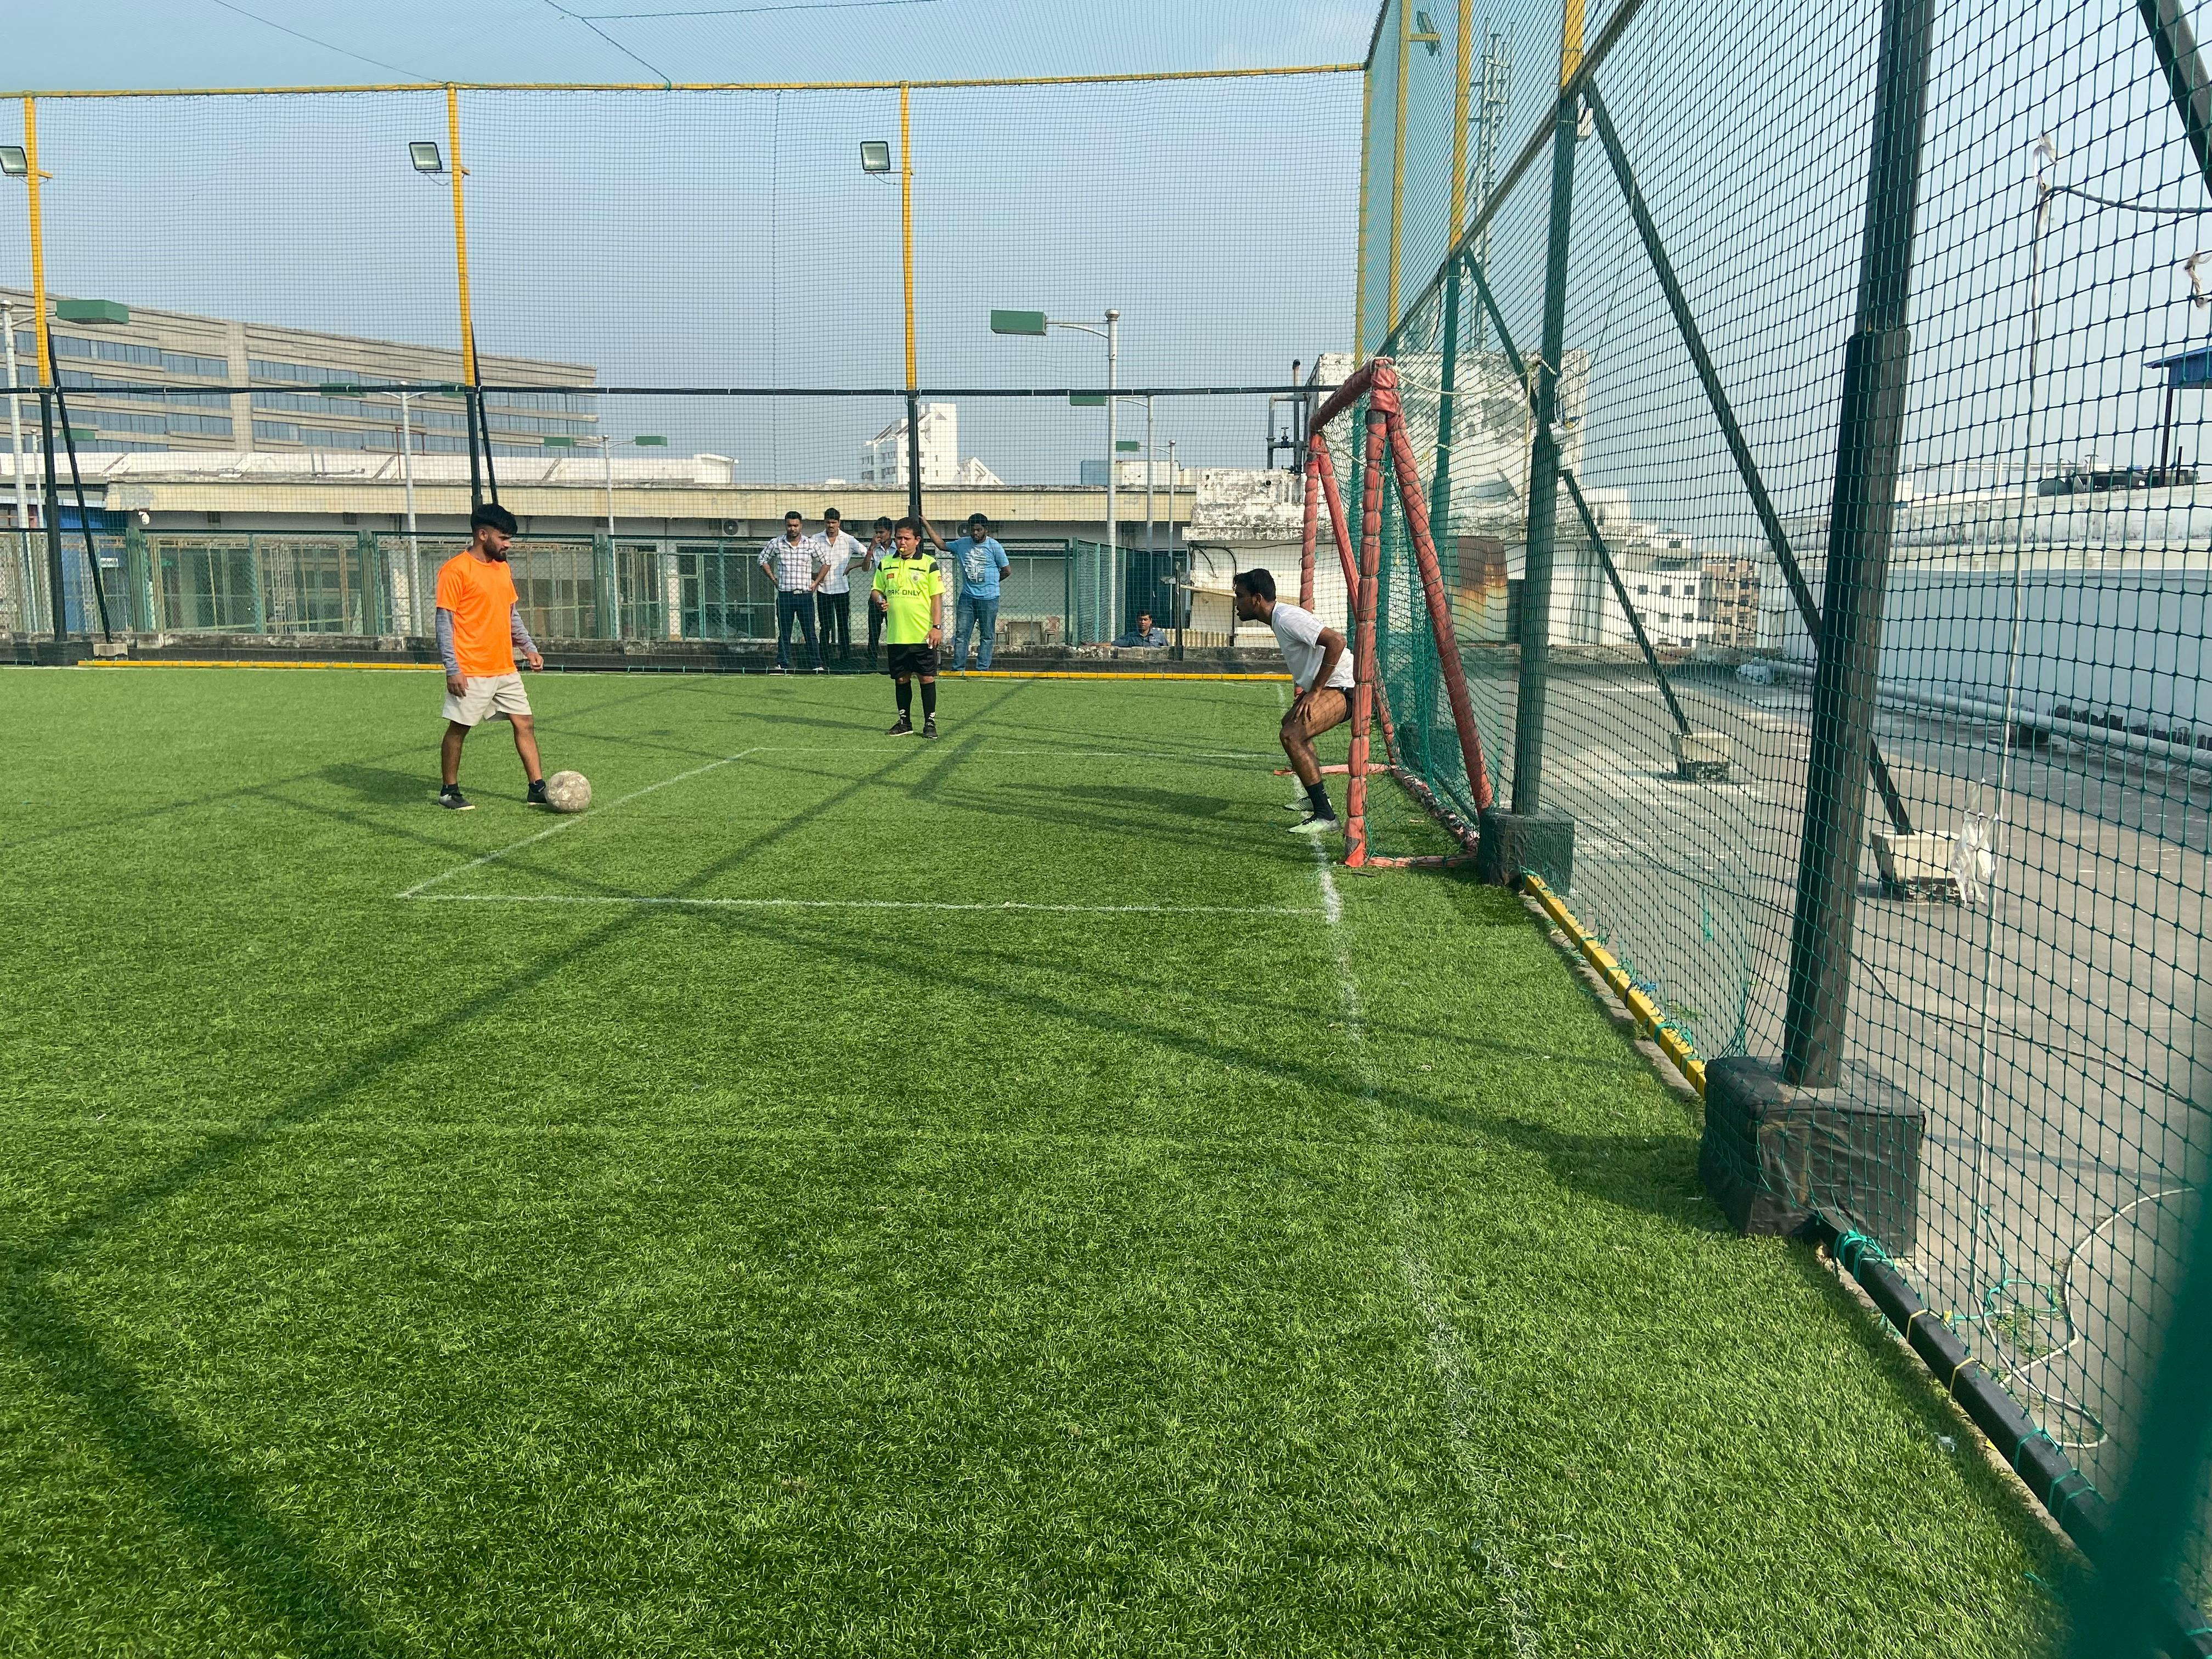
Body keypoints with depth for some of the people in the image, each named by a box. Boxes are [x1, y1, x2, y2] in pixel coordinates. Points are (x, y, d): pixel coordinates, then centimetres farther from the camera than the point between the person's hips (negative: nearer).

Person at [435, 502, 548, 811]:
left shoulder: (503, 569, 13)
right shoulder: (455, 570, -10)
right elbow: (444, 621, -12)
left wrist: (529, 648, 12)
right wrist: (452, 669, -16)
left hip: (505, 669, 7)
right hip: (471, 672, -7)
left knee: (524, 724, 4)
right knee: (459, 729, 3)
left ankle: (538, 789, 8)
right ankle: (449, 791, 17)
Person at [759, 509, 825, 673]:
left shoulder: (811, 545, 2)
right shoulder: (776, 544, 3)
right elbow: (763, 559, 17)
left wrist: (816, 582, 7)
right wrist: (773, 579, 11)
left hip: (805, 595, -1)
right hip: (785, 596, 1)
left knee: (810, 632, 0)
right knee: (784, 633, 4)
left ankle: (818, 665, 2)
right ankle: (783, 665, 9)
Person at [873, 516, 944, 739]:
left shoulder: (928, 563, -1)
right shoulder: (886, 563, 9)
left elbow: (937, 597, -2)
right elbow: (877, 590, 17)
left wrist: (937, 626, -10)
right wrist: (880, 600, -7)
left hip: (923, 635, -3)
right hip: (895, 635, 3)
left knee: (927, 678, 0)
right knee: (902, 678, 10)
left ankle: (930, 723, 9)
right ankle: (904, 722, 21)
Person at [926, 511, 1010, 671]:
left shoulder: (994, 546, -5)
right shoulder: (962, 544, 7)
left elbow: (1007, 569, 1)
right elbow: (941, 545, 16)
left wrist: (991, 581, 8)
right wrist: (927, 525, 14)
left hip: (989, 598, -4)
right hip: (967, 596, 4)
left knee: (988, 635, 2)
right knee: (961, 633, 1)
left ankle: (983, 668, 5)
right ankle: (958, 668, 4)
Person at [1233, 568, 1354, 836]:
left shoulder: (1287, 618, -19)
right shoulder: (1279, 618, 13)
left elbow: (1336, 641, -28)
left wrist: (1315, 692, -25)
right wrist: (1308, 689, 17)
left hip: (1344, 688, -12)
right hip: (1328, 686, 12)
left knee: (1292, 734, -27)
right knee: (1290, 723, 31)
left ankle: (1325, 815, -25)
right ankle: (1317, 797, 42)